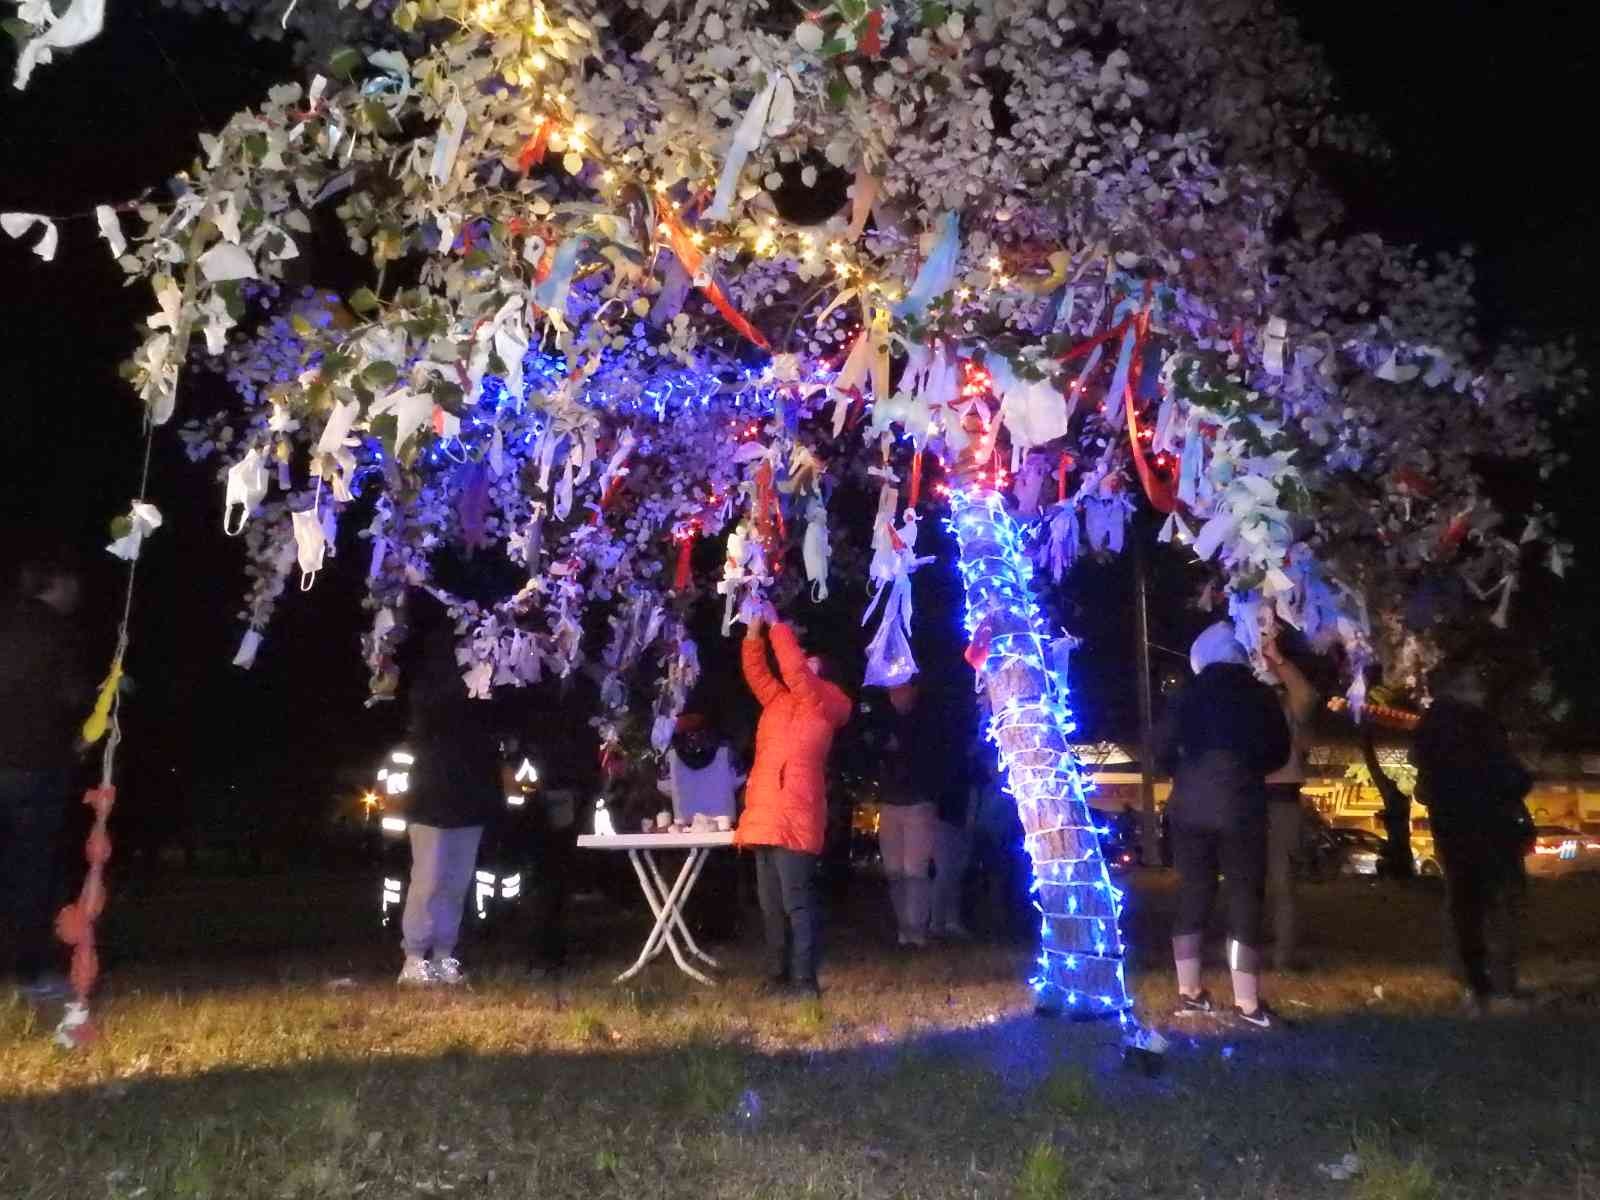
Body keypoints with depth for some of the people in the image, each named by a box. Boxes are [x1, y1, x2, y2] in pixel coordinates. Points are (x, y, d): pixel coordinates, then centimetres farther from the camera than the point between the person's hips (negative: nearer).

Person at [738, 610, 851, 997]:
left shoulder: (824, 705, 1)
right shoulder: (777, 701, 21)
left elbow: (794, 669, -12)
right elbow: (755, 671, 20)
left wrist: (776, 624, -5)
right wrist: (755, 628, 10)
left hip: (794, 820, -8)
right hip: (764, 817, 8)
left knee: (796, 903, -9)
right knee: (771, 905, 11)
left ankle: (805, 980, -6)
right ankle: (781, 975, 18)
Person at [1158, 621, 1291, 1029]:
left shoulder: (1191, 695, 3)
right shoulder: (1260, 695, 1)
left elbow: (1163, 748, -1)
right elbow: (1279, 753, 8)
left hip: (1190, 806, 2)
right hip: (1239, 806, -2)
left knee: (1193, 896, 11)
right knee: (1245, 899, 2)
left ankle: (1189, 992, 16)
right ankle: (1247, 1003, -1)